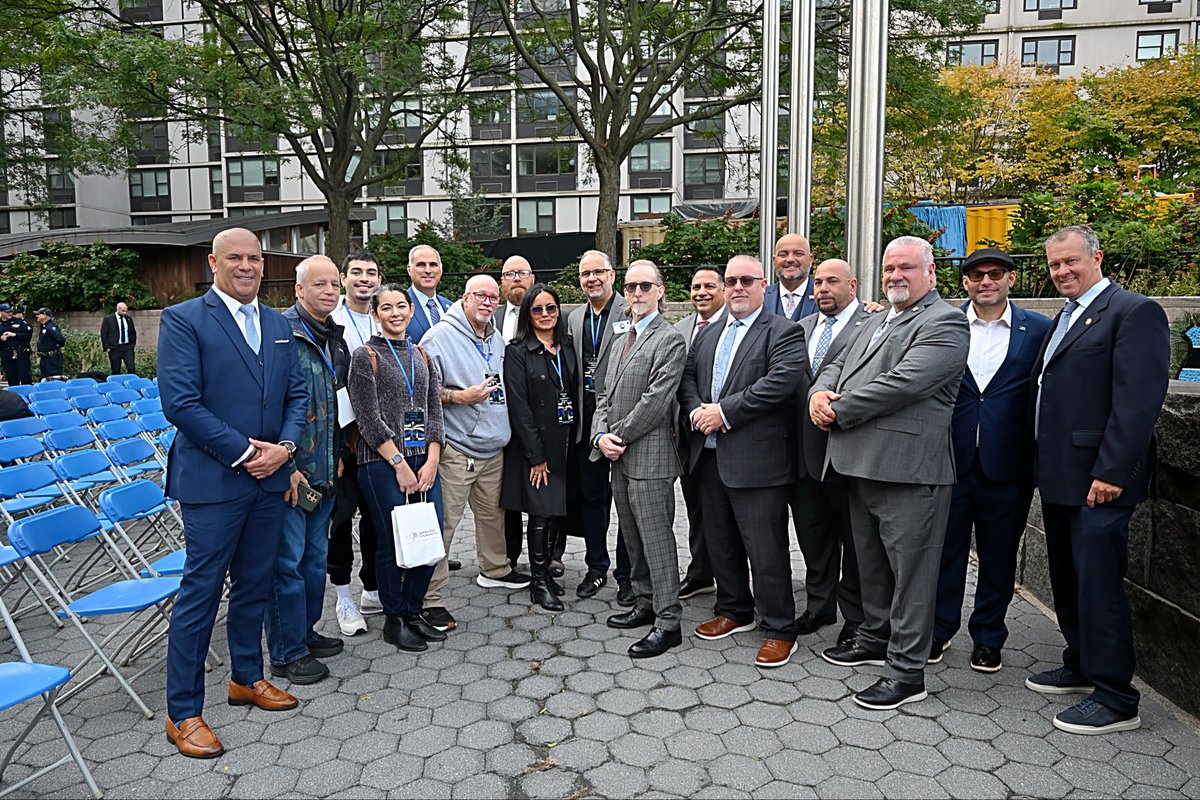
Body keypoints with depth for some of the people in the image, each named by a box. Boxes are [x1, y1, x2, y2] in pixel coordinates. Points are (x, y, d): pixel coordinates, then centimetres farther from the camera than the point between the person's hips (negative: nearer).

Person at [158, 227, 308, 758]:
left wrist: (285, 446, -6)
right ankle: (182, 713, 15)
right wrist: (244, 452, -17)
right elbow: (181, 402, -15)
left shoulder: (278, 325, 11)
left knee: (254, 585, 17)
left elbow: (297, 394, 11)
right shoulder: (182, 320, -8)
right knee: (200, 592, 2)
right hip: (212, 480, -6)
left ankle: (247, 678, 35)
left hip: (269, 477, 6)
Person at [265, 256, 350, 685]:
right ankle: (287, 654, 15)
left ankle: (305, 633, 34)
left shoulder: (335, 337, 12)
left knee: (316, 558, 18)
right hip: (290, 472, -8)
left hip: (325, 472, 8)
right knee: (288, 562, 1)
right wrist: (286, 466, -19)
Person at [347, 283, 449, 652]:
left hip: (424, 460, 5)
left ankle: (413, 612, 22)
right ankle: (394, 620, 18)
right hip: (382, 463, -5)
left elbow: (434, 411, 10)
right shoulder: (366, 356, -2)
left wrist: (431, 462, -2)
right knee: (393, 542, 0)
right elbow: (369, 419, -9)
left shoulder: (421, 355, 14)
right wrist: (400, 464, -11)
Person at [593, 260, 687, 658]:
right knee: (634, 538, 16)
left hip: (649, 457, -8)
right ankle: (645, 605, 29)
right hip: (619, 458, 9)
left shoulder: (670, 339, -10)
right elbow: (605, 395, 15)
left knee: (657, 539, -4)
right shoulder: (620, 340, 18)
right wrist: (601, 435, -2)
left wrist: (618, 436, -12)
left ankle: (668, 622, 4)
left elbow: (656, 401, -17)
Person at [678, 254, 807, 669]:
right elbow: (687, 376, 15)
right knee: (719, 542, 17)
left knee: (766, 549, -1)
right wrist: (696, 410, -6)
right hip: (710, 455, 8)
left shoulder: (783, 332, -6)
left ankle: (779, 629, 13)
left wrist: (725, 412, -18)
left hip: (757, 459, -7)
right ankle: (735, 611, 35)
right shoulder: (708, 334, 17)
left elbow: (781, 381, -19)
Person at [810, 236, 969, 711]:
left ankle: (907, 673, 11)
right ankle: (874, 639, 39)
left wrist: (837, 411, -14)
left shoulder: (944, 324, -9)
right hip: (862, 466, 9)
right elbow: (838, 365, 19)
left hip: (908, 471, -9)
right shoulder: (877, 322, 21)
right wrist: (819, 394, -5)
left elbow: (902, 383, -22)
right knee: (872, 561, 21)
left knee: (910, 569, 1)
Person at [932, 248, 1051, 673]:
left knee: (998, 554, 12)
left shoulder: (1039, 330, 1)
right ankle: (938, 629, 27)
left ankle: (988, 636, 29)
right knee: (946, 547, 11)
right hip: (950, 460, 0)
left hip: (1006, 464, 0)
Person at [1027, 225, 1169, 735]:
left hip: (1100, 480, -9)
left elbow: (1140, 399, -18)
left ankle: (1115, 699, 9)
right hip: (1060, 478, 9)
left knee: (1098, 583, -4)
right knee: (1067, 579, 17)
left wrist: (1111, 472, -22)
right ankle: (1081, 668, 32)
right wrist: (1044, 467, 13)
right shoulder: (1064, 319, 18)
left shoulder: (1134, 311, -10)